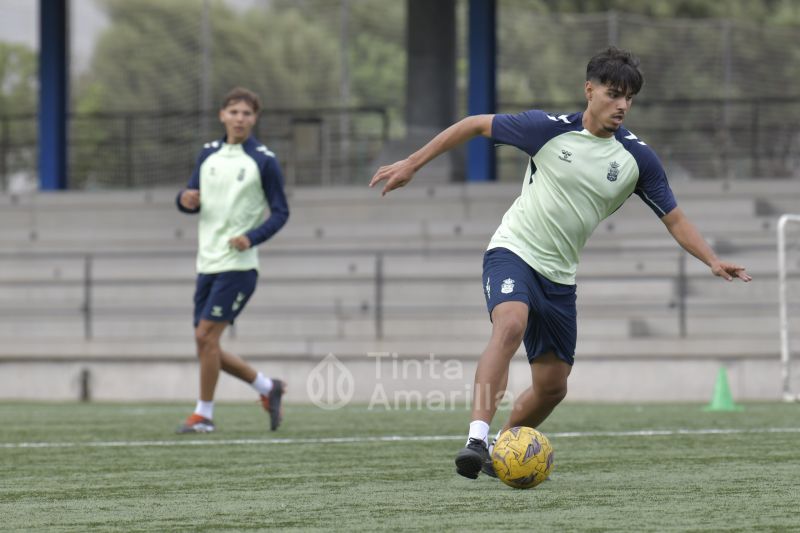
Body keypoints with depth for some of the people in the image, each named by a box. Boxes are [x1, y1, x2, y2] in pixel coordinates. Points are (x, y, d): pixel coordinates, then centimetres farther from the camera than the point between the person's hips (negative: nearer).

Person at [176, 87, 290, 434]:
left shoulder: (264, 161, -4)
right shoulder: (209, 153, 11)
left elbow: (280, 212, -2)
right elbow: (192, 199, 16)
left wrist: (252, 237, -18)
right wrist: (186, 200, -9)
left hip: (238, 265, -6)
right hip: (207, 262, 6)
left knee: (206, 336, -12)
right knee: (205, 343, 6)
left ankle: (203, 415, 1)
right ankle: (268, 388, 24)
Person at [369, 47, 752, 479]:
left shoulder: (637, 158, -3)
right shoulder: (550, 130, -12)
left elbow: (674, 219, 4)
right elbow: (475, 125, -2)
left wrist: (713, 261, -12)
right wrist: (411, 164, -1)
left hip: (559, 276, 5)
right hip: (513, 252, -5)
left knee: (552, 387, 8)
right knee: (511, 325, -35)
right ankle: (476, 440, -43)